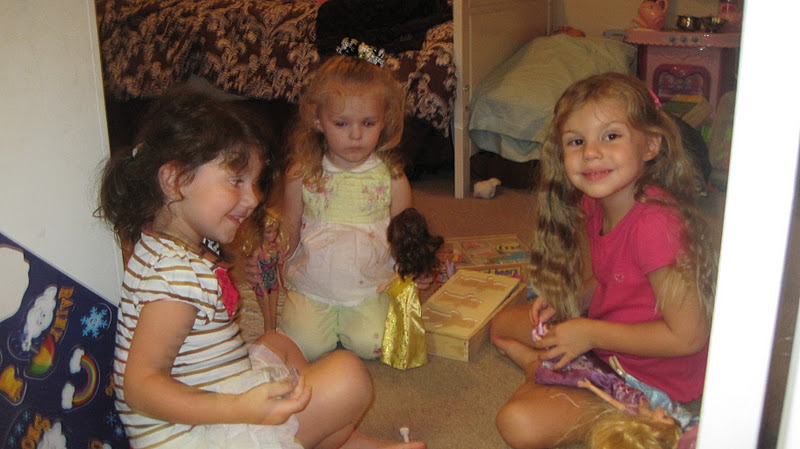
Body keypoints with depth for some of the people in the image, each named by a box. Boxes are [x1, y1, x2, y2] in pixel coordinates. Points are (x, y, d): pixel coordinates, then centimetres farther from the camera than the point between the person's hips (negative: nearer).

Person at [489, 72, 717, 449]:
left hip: (648, 379, -8)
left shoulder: (655, 223, -31)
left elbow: (687, 336, -27)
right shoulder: (594, 205, -4)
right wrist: (569, 301, -7)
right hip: (603, 342, 9)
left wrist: (589, 333, -22)